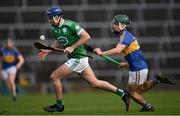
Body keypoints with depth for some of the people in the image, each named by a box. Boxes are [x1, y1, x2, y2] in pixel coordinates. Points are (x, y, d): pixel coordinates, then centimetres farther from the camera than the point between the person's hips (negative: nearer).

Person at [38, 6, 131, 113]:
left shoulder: (70, 25, -18)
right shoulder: (55, 29, 8)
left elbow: (87, 37, -20)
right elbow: (58, 42, 27)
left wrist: (72, 47, -21)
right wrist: (48, 51, 13)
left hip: (78, 58, -9)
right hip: (73, 58, 9)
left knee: (54, 76, -7)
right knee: (94, 83, 9)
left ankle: (59, 105, 6)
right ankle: (122, 93, 16)